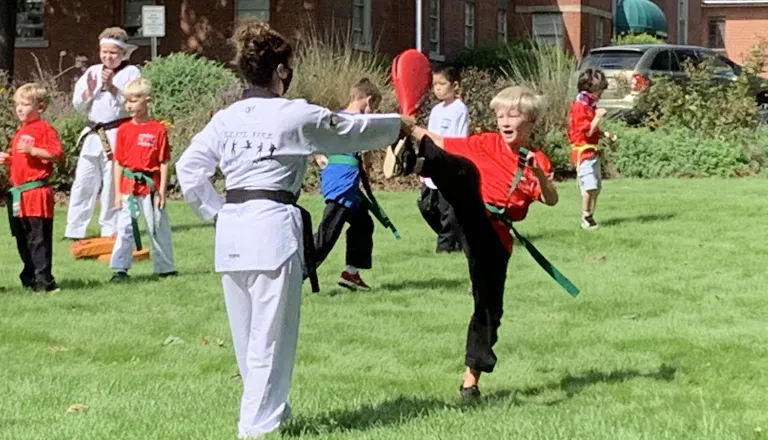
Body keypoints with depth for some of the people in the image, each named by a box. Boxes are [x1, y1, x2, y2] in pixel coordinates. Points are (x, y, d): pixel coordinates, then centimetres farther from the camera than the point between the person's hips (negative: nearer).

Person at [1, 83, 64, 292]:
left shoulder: (44, 129, -7)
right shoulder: (20, 132, 21)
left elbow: (56, 154, -18)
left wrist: (32, 150, -25)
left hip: (37, 192, -9)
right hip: (18, 194, 9)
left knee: (39, 238, -10)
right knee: (22, 239, 13)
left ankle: (43, 280, -10)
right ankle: (30, 277, 22)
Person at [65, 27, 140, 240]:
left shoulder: (131, 72, -1)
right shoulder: (92, 72, 14)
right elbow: (79, 105, 10)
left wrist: (111, 87, -18)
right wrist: (89, 91, -9)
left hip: (117, 136, -5)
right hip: (93, 136, 5)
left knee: (113, 187, -1)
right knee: (83, 184, 6)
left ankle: (110, 232, 8)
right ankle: (75, 232, 11)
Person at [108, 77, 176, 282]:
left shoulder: (158, 130, -5)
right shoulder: (124, 130, 3)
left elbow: (164, 163, -2)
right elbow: (118, 163, 6)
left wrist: (161, 191, -6)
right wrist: (117, 192, 1)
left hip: (151, 186, -2)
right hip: (128, 186, 2)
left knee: (158, 227, 8)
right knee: (124, 227, 1)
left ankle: (165, 267, 19)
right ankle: (120, 269, 6)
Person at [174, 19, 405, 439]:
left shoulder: (225, 119, 8)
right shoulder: (296, 115, -6)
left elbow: (188, 169, 7)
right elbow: (355, 130, 6)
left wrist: (217, 211, 12)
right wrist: (400, 122, 22)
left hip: (232, 230, 6)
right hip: (274, 227, -6)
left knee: (246, 334, 15)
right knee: (270, 336, 0)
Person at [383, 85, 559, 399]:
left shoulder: (536, 161, 10)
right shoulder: (486, 144, 9)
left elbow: (551, 200, -4)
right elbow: (439, 144, 10)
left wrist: (538, 173, -22)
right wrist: (410, 129, -4)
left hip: (494, 235, 2)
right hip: (472, 217, -2)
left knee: (489, 307, 6)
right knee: (466, 171, -33)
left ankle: (471, 377, 19)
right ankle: (409, 161, -63)